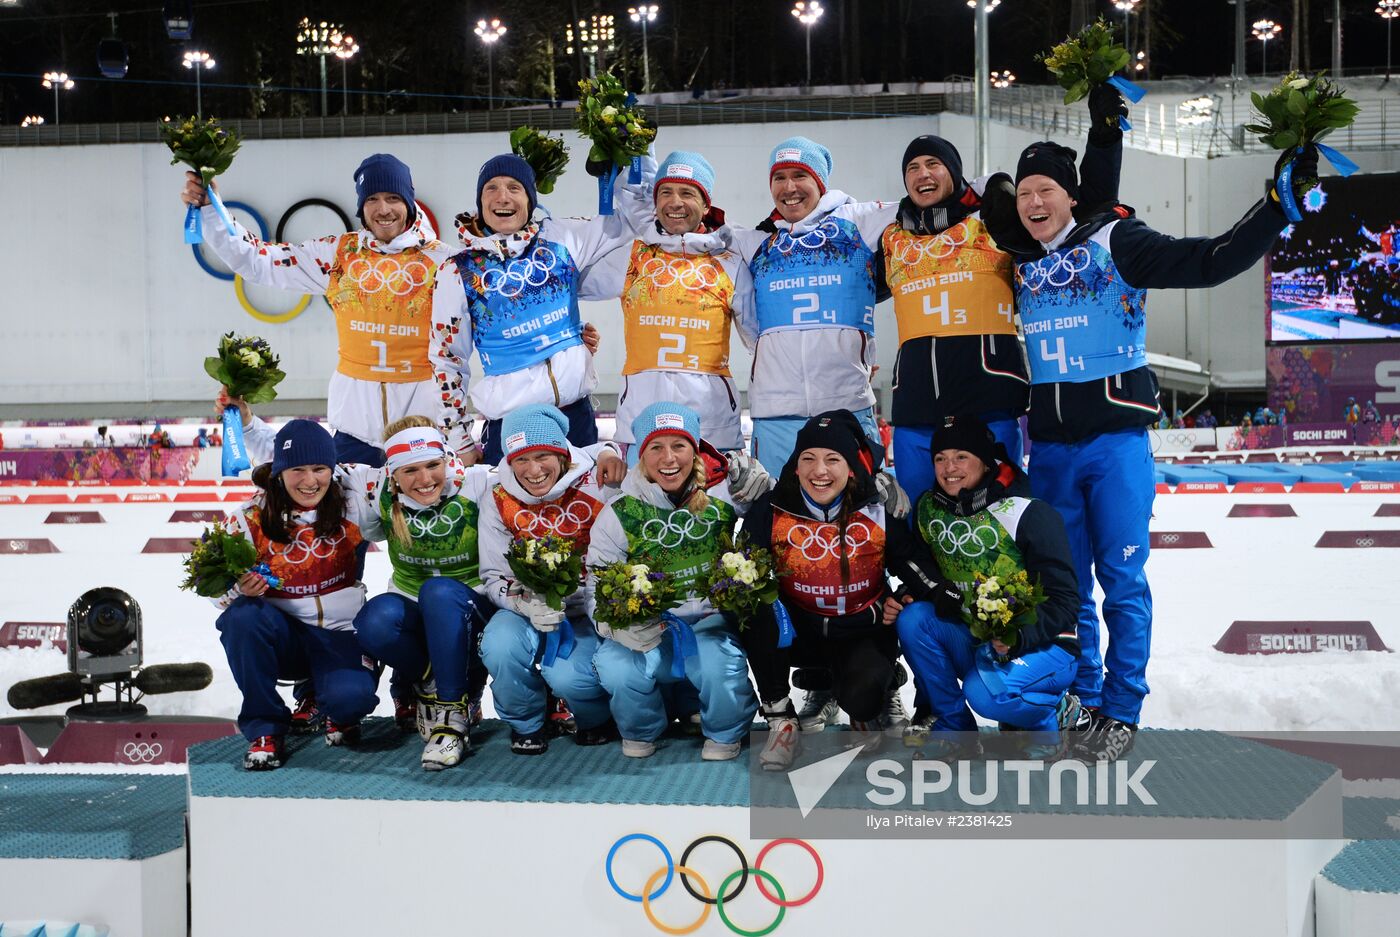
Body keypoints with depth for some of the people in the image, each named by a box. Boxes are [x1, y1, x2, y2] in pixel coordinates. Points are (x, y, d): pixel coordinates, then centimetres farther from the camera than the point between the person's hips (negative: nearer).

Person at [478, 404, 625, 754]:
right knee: (500, 647, -29)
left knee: (569, 676, -29)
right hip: (528, 607, 3)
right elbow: (495, 577, -2)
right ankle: (525, 724, 4)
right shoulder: (499, 501, -5)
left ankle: (596, 719, 11)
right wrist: (527, 605, -24)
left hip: (590, 609, -2)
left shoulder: (598, 485, -12)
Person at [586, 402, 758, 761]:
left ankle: (725, 734, 4)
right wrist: (622, 627, -26)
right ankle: (641, 732, 7)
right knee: (616, 667, -30)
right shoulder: (620, 513, -1)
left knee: (718, 665, -33)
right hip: (650, 626, 1)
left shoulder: (722, 495, -1)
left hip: (711, 620, 0)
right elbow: (598, 588, -4)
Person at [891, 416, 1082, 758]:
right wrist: (903, 598, -9)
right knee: (912, 618, -19)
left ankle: (1054, 712, 1)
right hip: (972, 640, 6)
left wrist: (1018, 636, -33)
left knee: (986, 691, -34)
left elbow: (1064, 601, -17)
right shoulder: (928, 510, 1)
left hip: (1043, 645, -6)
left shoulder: (1030, 515, -17)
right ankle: (953, 723, -3)